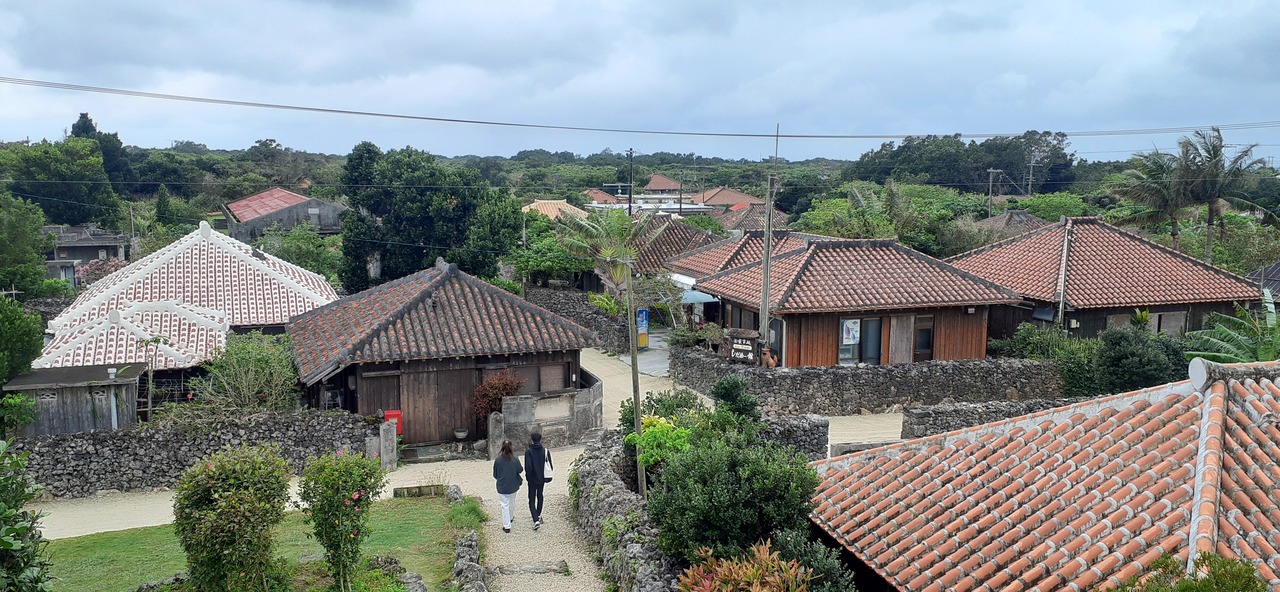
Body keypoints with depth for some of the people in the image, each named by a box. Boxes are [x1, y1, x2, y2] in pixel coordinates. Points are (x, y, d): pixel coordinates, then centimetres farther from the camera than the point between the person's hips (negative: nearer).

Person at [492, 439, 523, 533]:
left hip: (502, 487, -1)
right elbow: (520, 470, -6)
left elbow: (495, 474, -3)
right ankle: (510, 518, 44)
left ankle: (507, 526, 6)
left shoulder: (497, 460, -14)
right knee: (511, 503, 24)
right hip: (513, 486, 1)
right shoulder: (515, 459, -16)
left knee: (505, 505, 5)